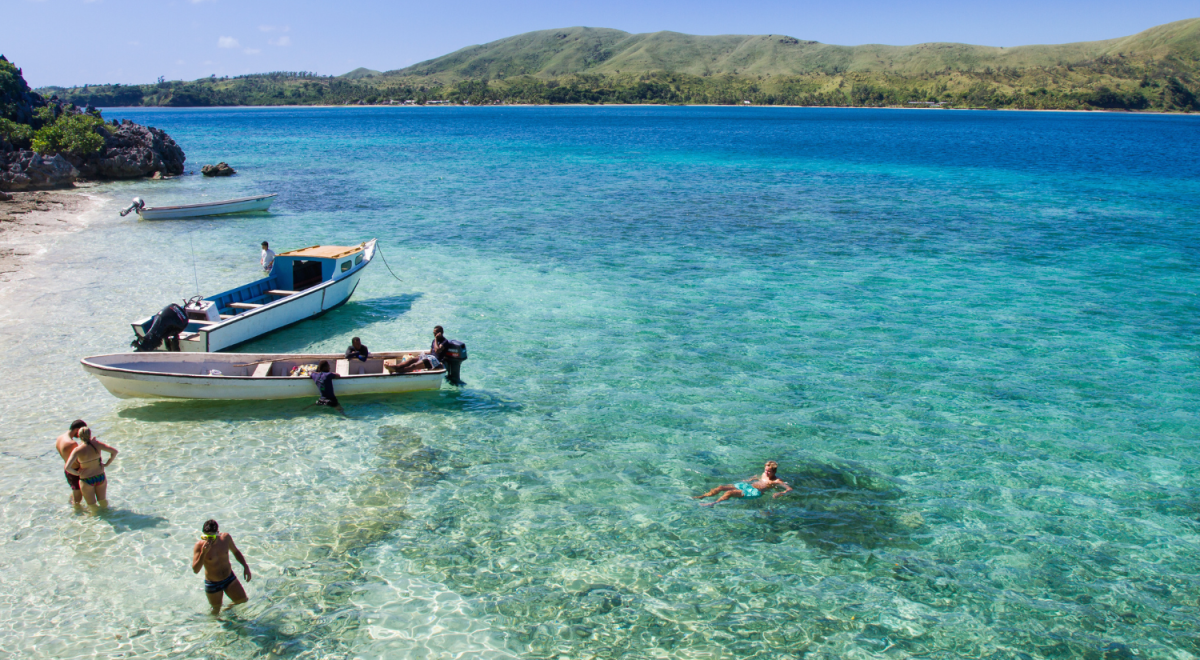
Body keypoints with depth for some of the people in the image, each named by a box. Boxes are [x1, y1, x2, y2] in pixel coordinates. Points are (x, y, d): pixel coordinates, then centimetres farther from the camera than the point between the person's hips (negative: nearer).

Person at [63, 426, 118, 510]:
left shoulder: (77, 450, -18)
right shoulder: (97, 444, -10)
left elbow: (67, 467, -26)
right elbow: (114, 451, -5)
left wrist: (76, 473, -9)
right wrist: (107, 464, 4)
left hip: (86, 480, -3)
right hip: (100, 477, 4)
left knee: (92, 504, 19)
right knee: (103, 502, 25)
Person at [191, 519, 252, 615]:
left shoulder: (225, 537, -13)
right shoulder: (199, 545, -22)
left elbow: (235, 551, 7)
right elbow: (195, 570, -28)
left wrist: (245, 566, -2)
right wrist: (203, 553, -39)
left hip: (229, 578, 3)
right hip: (213, 584, -3)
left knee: (243, 600, 5)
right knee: (216, 611, 12)